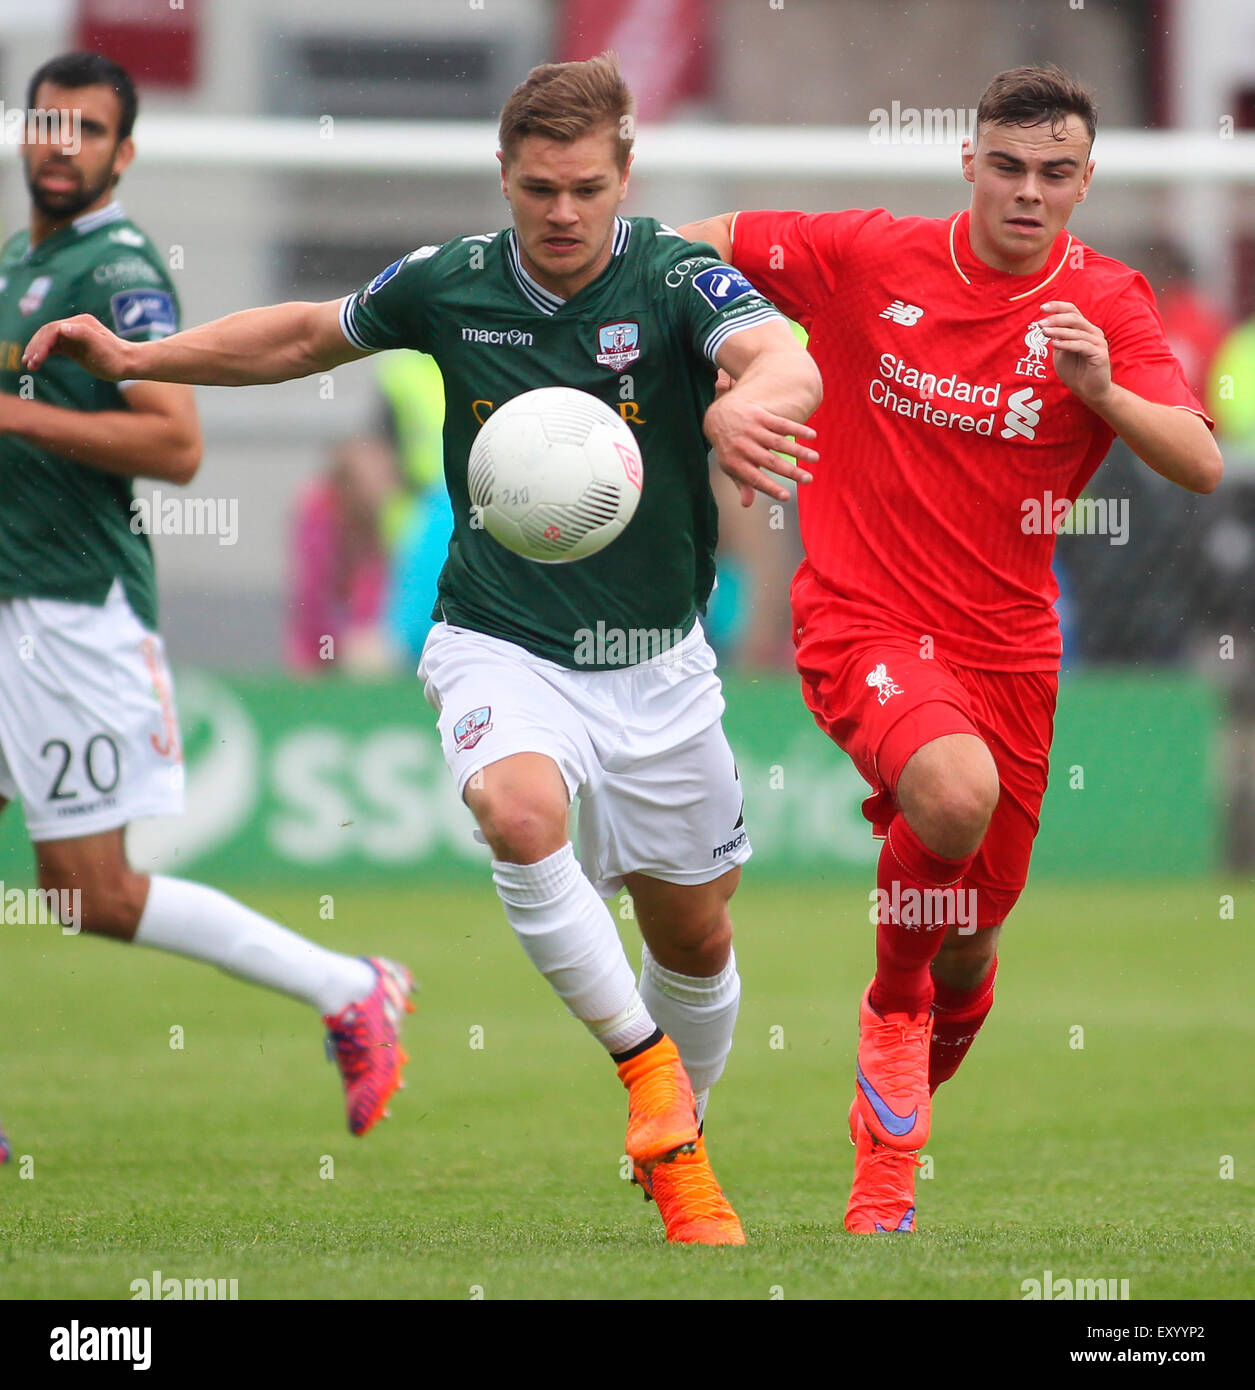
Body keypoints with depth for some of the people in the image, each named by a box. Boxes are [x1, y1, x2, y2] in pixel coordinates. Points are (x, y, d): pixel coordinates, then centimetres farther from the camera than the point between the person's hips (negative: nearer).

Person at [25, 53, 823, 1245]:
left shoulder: (678, 280, -16)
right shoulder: (450, 286, -7)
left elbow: (785, 359, -38)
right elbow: (314, 333, 13)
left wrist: (753, 400, -62)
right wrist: (139, 358, 5)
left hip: (655, 664, 0)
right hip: (503, 645, 0)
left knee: (694, 938, 11)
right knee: (519, 812, -34)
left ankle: (679, 1153, 39)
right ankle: (644, 1063, -16)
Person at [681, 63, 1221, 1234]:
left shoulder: (1106, 307, -5)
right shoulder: (870, 257, -6)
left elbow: (1200, 466, -16)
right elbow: (702, 246, 9)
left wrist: (1104, 391, -32)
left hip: (1002, 642, 3)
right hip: (861, 615, -3)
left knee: (970, 945, 9)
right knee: (956, 794, -34)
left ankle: (890, 1128, 39)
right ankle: (893, 1010, -7)